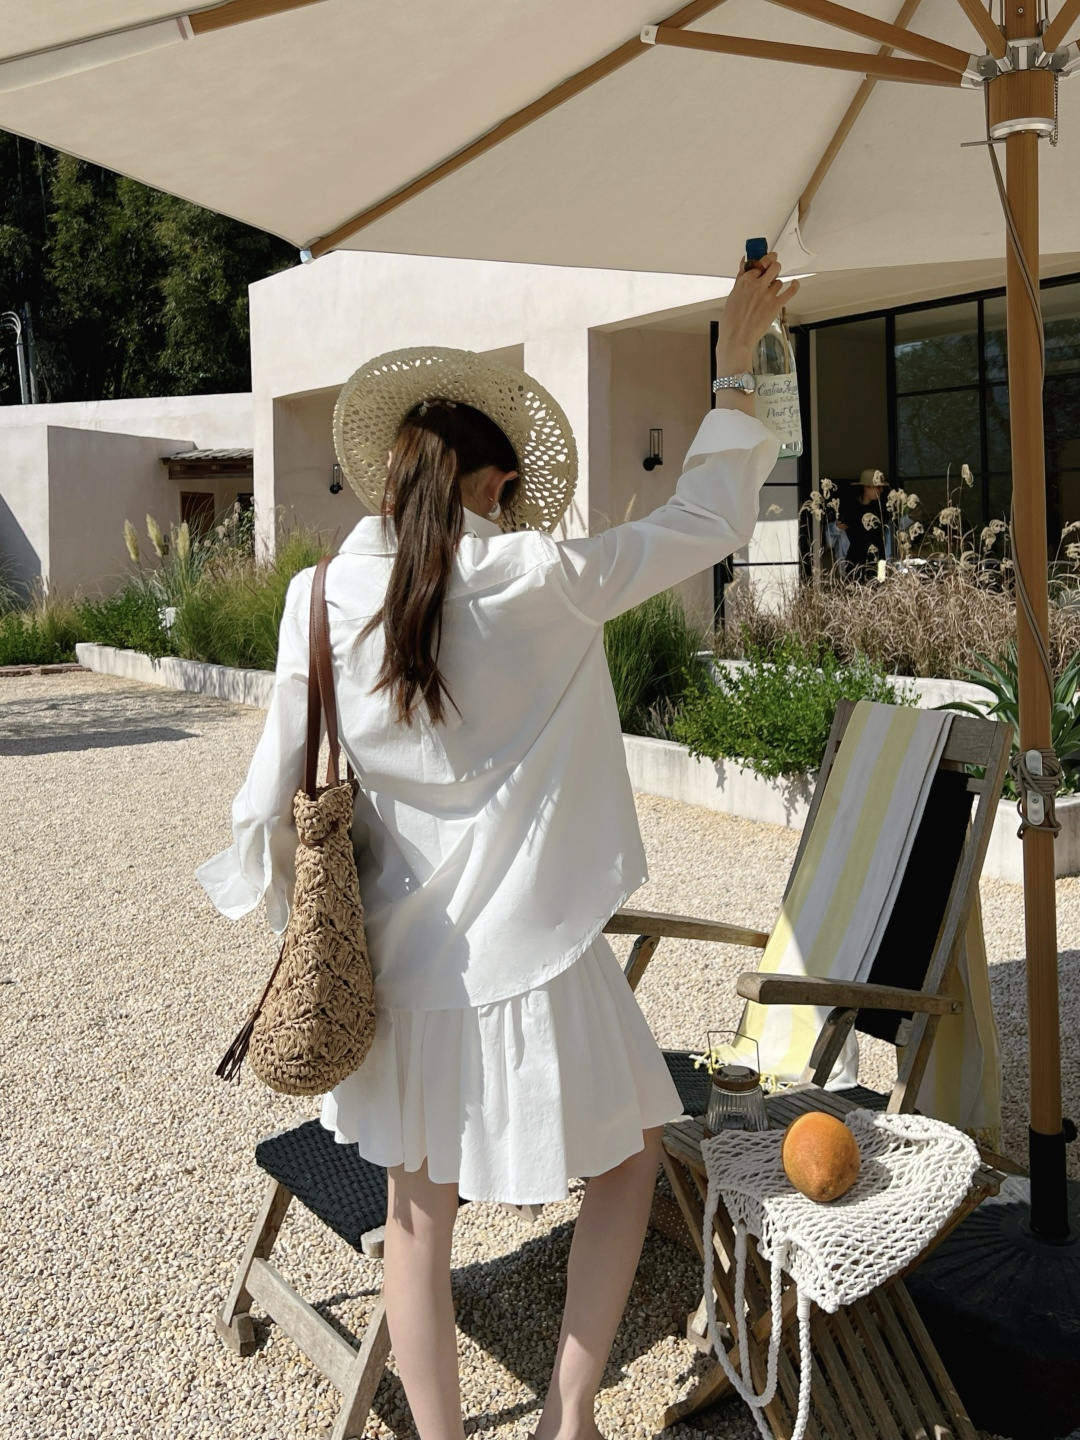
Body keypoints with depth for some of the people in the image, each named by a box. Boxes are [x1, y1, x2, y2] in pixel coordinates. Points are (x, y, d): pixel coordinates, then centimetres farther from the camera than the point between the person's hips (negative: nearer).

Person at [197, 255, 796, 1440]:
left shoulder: (323, 596, -6)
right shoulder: (545, 583, -14)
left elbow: (272, 798, -2)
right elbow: (711, 518, -1)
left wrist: (299, 918, 15)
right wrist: (735, 362, 10)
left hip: (398, 969, 3)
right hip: (526, 961, -3)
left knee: (420, 1211, 20)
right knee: (630, 1151, 24)